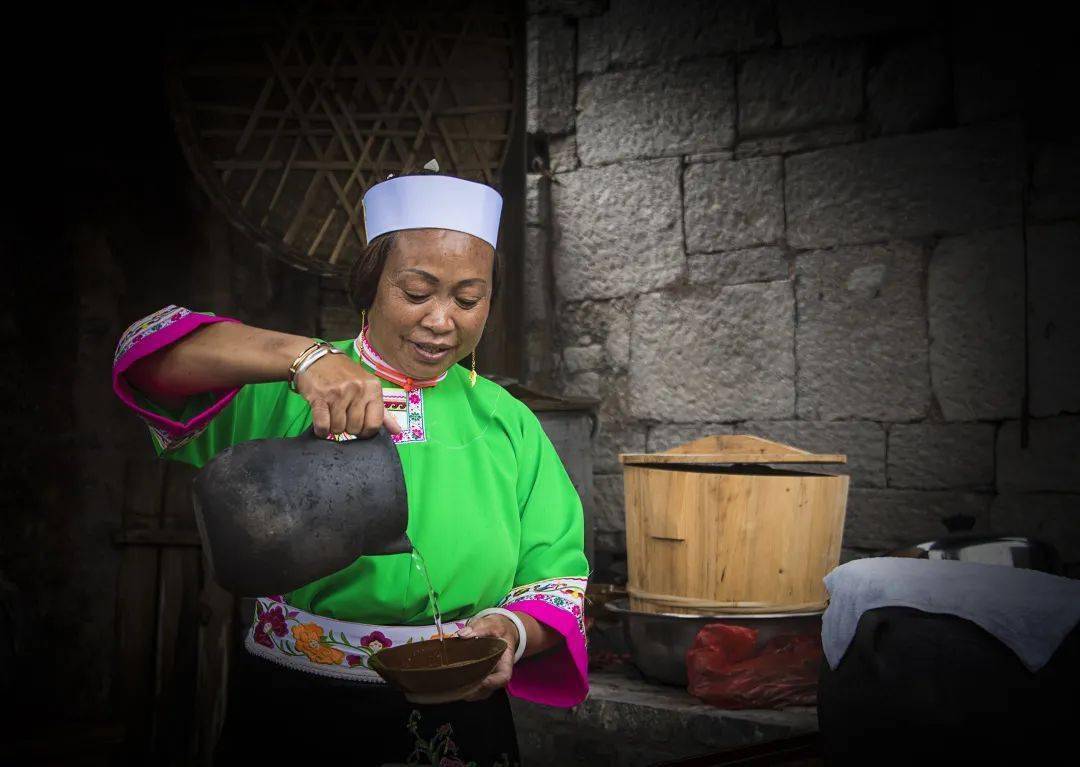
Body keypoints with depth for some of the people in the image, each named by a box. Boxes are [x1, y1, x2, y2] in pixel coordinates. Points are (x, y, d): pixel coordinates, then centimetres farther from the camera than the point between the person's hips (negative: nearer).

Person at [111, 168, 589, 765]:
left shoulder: (507, 422, 2)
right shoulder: (290, 396, -6)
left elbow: (558, 580, 1)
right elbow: (148, 353, -22)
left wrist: (510, 631, -22)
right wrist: (303, 355, -36)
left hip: (459, 716, 2)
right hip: (290, 716, -2)